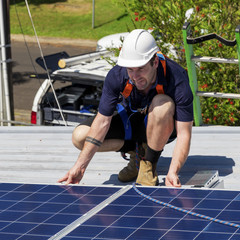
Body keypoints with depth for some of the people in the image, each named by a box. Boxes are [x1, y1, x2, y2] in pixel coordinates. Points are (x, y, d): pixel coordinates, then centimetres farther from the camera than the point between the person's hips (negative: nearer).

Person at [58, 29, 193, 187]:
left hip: (162, 126, -3)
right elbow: (102, 121, -22)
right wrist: (80, 166, -29)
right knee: (80, 137, -18)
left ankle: (150, 164, -16)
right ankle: (137, 152, 2)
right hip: (129, 120, 3)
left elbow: (184, 134, -35)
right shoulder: (116, 76, -27)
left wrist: (173, 172, -51)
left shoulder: (177, 78, -33)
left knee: (163, 104, -38)